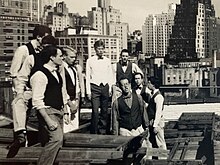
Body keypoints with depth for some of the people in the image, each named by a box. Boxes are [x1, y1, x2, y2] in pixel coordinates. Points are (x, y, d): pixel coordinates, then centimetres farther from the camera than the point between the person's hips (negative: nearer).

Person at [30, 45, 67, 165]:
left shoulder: (56, 73, 13)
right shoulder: (40, 75, -16)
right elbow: (37, 101, -20)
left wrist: (64, 110, 18)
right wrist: (48, 120, -23)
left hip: (58, 111, 9)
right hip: (48, 112, -9)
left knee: (57, 140, 10)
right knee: (57, 138, -21)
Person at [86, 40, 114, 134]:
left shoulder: (107, 61, 10)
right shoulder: (90, 61, 1)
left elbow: (110, 76, 14)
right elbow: (88, 77, 0)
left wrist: (110, 89, 6)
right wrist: (88, 91, -5)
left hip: (105, 87, 3)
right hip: (95, 87, -3)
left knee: (104, 111, 7)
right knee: (95, 111, -9)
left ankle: (103, 131, 18)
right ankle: (94, 132, 0)